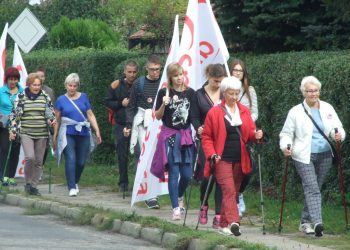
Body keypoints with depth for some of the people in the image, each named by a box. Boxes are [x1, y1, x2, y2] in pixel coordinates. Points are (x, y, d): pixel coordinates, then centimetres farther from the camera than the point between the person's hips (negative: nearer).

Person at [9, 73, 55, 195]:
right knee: (30, 157, -19)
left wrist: (51, 119, -6)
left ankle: (34, 185, 15)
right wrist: (12, 130, 1)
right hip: (26, 133, -3)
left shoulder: (45, 97, 8)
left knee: (39, 161, 3)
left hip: (42, 134, 3)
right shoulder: (21, 97, 3)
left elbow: (51, 111, 16)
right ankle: (28, 183, -1)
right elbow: (14, 114, 7)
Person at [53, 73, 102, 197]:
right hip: (68, 134, -2)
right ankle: (72, 187, -16)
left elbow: (90, 115, 7)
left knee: (81, 161, 5)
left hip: (83, 133, 2)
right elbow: (57, 120, 9)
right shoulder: (61, 100, 5)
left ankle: (75, 182, 30)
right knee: (70, 159, -15)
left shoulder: (84, 97, 8)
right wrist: (55, 137, 10)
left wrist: (97, 131, -2)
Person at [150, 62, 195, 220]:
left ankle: (179, 197, 33)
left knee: (187, 174, 3)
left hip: (186, 136, 3)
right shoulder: (164, 93, -2)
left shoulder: (190, 93, 6)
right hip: (169, 136, -3)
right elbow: (158, 116, 1)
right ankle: (176, 208, -3)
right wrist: (163, 104, -15)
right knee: (173, 173, -8)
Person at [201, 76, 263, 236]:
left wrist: (256, 135, -9)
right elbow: (206, 137, -1)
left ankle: (224, 224, 19)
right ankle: (233, 222, -27)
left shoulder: (244, 111, 9)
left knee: (233, 192, 9)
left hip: (239, 160, 5)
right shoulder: (214, 113, -4)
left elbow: (249, 133, 14)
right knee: (229, 190, -17)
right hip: (222, 159, -5)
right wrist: (211, 154, -14)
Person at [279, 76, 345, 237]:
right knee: (312, 188, -16)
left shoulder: (328, 109, 8)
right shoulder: (296, 112, 0)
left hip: (324, 155, 4)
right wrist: (285, 147, -17)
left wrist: (339, 135, -15)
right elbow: (286, 133, 3)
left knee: (314, 188, 9)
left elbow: (338, 127, 9)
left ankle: (305, 222, 19)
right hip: (304, 157, -4)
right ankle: (317, 222, -29)